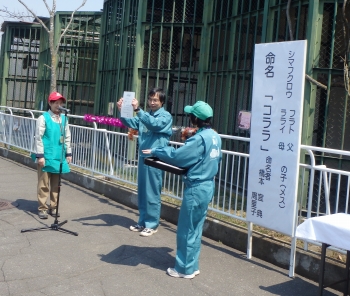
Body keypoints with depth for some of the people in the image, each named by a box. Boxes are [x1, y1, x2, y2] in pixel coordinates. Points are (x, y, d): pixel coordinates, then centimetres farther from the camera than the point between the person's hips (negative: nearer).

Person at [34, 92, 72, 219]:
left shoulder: (64, 119, 10)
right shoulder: (43, 118, -6)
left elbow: (67, 137, 15)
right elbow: (38, 137, -9)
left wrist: (68, 153, 12)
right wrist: (40, 155, -13)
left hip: (59, 157, 5)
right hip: (47, 156, -5)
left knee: (56, 184, 12)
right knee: (44, 184, 3)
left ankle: (53, 207, 22)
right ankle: (42, 208, 12)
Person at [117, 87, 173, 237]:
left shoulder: (166, 116, -6)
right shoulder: (145, 115, 14)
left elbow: (154, 124, -24)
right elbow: (131, 123, 5)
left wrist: (137, 109, -34)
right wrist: (121, 111, -13)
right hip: (143, 157, 7)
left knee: (152, 193, -1)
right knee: (142, 192, 14)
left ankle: (152, 224, 10)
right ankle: (143, 222, 25)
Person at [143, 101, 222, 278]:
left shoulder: (199, 139, -22)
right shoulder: (214, 136, 6)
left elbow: (176, 156, -21)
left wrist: (155, 151, -8)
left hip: (196, 188, -9)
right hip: (207, 186, 9)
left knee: (186, 230, 4)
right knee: (195, 229, 18)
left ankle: (185, 269, 15)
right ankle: (192, 266, 28)